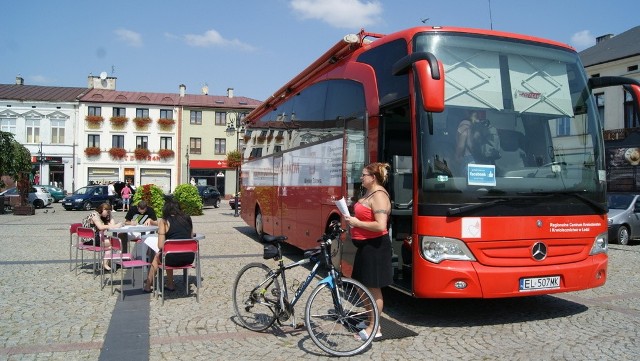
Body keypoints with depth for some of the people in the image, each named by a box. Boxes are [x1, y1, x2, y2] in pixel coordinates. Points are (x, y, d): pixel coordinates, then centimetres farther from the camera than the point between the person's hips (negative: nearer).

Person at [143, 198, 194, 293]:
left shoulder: (164, 221, -4)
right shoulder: (188, 219, 7)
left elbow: (160, 246, -7)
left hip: (174, 259, -4)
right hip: (189, 258, 4)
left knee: (157, 256, 28)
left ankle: (148, 286, 40)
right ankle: (170, 284, 35)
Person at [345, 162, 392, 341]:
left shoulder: (379, 196, -19)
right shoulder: (369, 193, 12)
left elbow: (380, 225, -27)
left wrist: (357, 223, -20)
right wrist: (353, 220, 8)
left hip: (374, 246, -10)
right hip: (366, 245, 10)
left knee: (374, 288, 0)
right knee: (369, 287, 18)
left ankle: (374, 328, 10)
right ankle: (372, 321, 32)